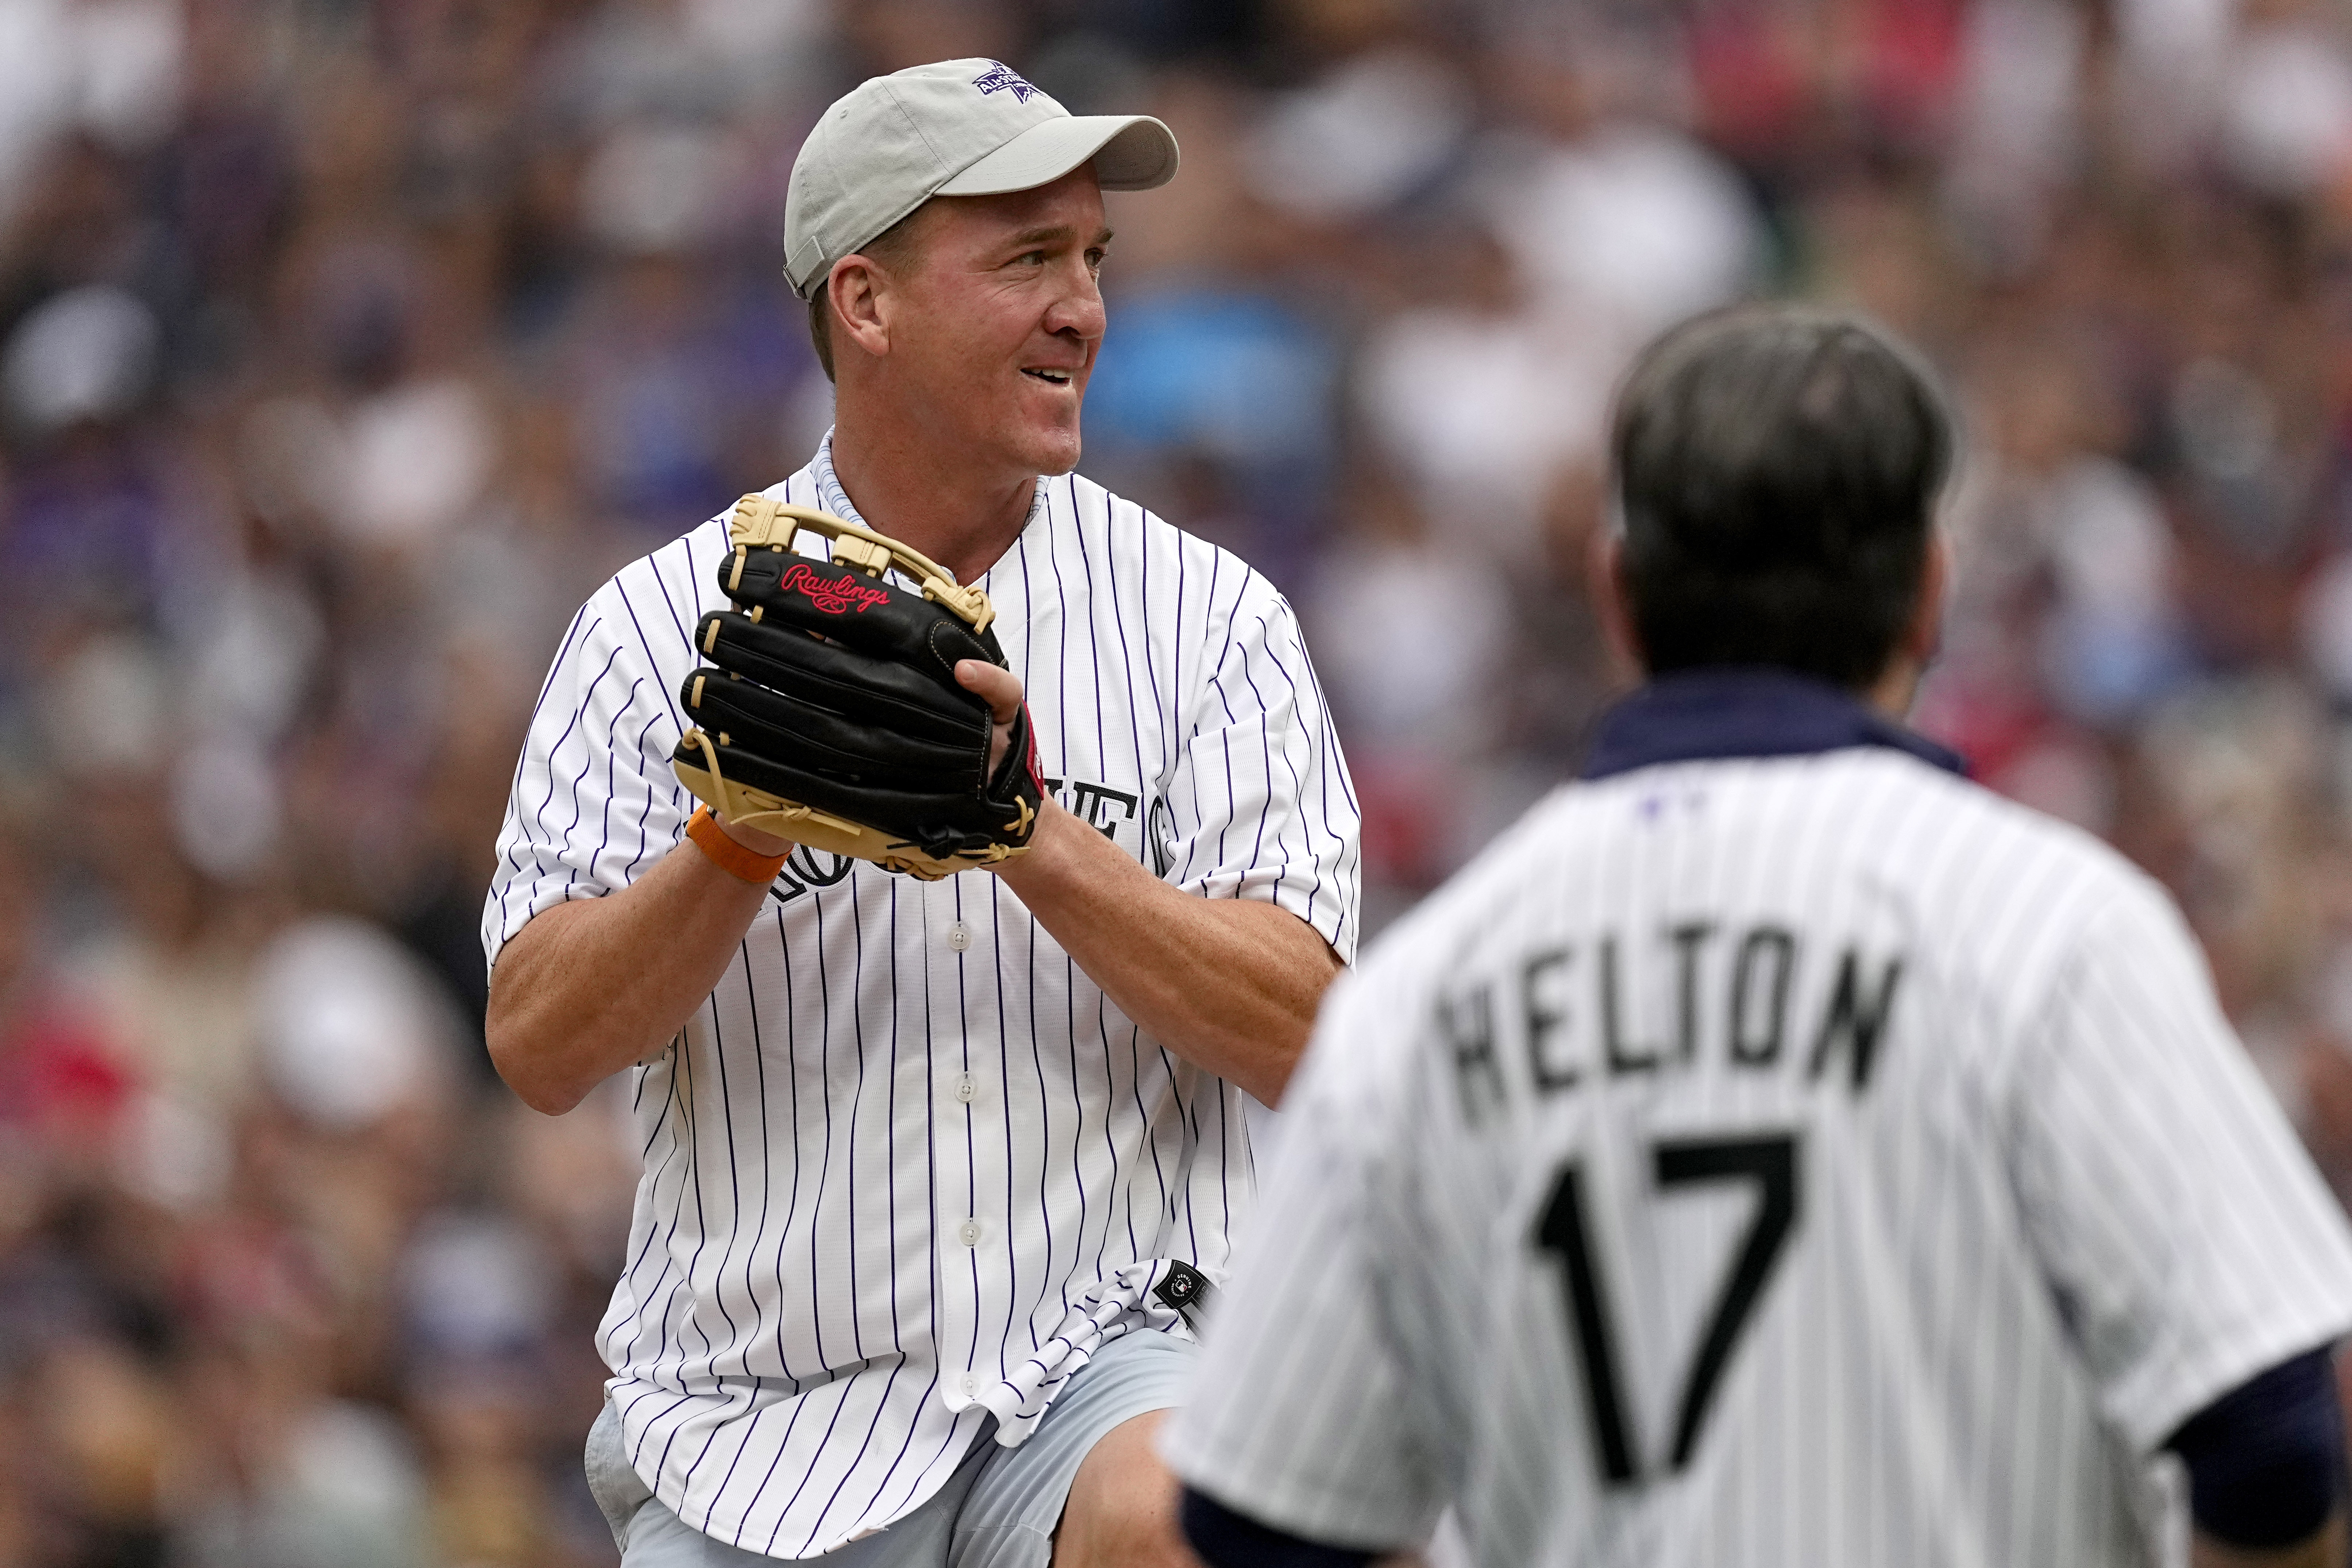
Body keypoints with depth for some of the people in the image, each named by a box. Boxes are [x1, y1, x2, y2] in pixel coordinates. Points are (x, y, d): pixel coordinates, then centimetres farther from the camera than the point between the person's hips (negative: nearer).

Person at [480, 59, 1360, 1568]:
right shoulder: (661, 626, 4)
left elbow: (1296, 1033, -6)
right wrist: (752, 831, -19)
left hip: (1111, 1360, -1)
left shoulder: (1208, 618, 4)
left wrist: (1035, 840, -19)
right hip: (763, 1428, 1)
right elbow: (540, 1045, -5)